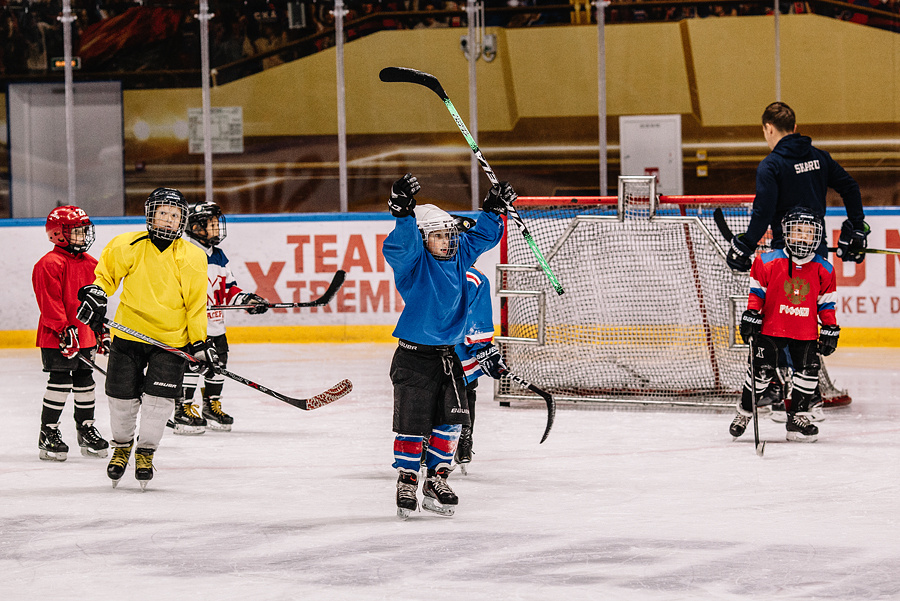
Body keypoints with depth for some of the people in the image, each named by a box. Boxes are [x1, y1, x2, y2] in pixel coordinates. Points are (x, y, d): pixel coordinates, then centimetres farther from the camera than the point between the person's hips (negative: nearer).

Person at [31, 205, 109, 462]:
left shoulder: (91, 264, 14)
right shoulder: (50, 264, -11)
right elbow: (50, 301, -17)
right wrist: (63, 329, -21)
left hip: (85, 335, 7)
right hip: (57, 336, -7)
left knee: (85, 380, 13)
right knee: (60, 381, -8)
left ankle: (86, 427, 25)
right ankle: (48, 433, -1)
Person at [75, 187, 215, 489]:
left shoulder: (192, 258, -4)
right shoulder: (127, 246, -5)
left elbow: (196, 305, 1)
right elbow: (106, 273, 12)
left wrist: (200, 344, 0)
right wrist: (95, 294, -7)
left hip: (170, 340, -1)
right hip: (129, 333, 1)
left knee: (158, 399, -8)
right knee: (122, 397, 4)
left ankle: (146, 452, 12)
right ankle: (121, 446, 29)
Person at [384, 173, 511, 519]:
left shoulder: (459, 257, 7)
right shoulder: (414, 260, -12)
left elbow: (482, 237, 21)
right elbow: (403, 243, -33)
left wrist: (494, 210, 8)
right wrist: (403, 212, -50)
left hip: (448, 356, 6)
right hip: (414, 358, -6)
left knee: (450, 422, 6)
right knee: (413, 423, -2)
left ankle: (436, 483, 18)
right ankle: (407, 483, 12)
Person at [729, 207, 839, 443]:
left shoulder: (824, 270, 2)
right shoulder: (768, 262, -5)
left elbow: (827, 303, 9)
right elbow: (757, 292, 2)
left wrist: (830, 330, 5)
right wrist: (751, 316, -5)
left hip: (806, 332, 2)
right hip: (771, 327, -2)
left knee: (809, 368, -9)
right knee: (762, 369, -8)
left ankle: (798, 416, 4)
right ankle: (744, 411, 11)